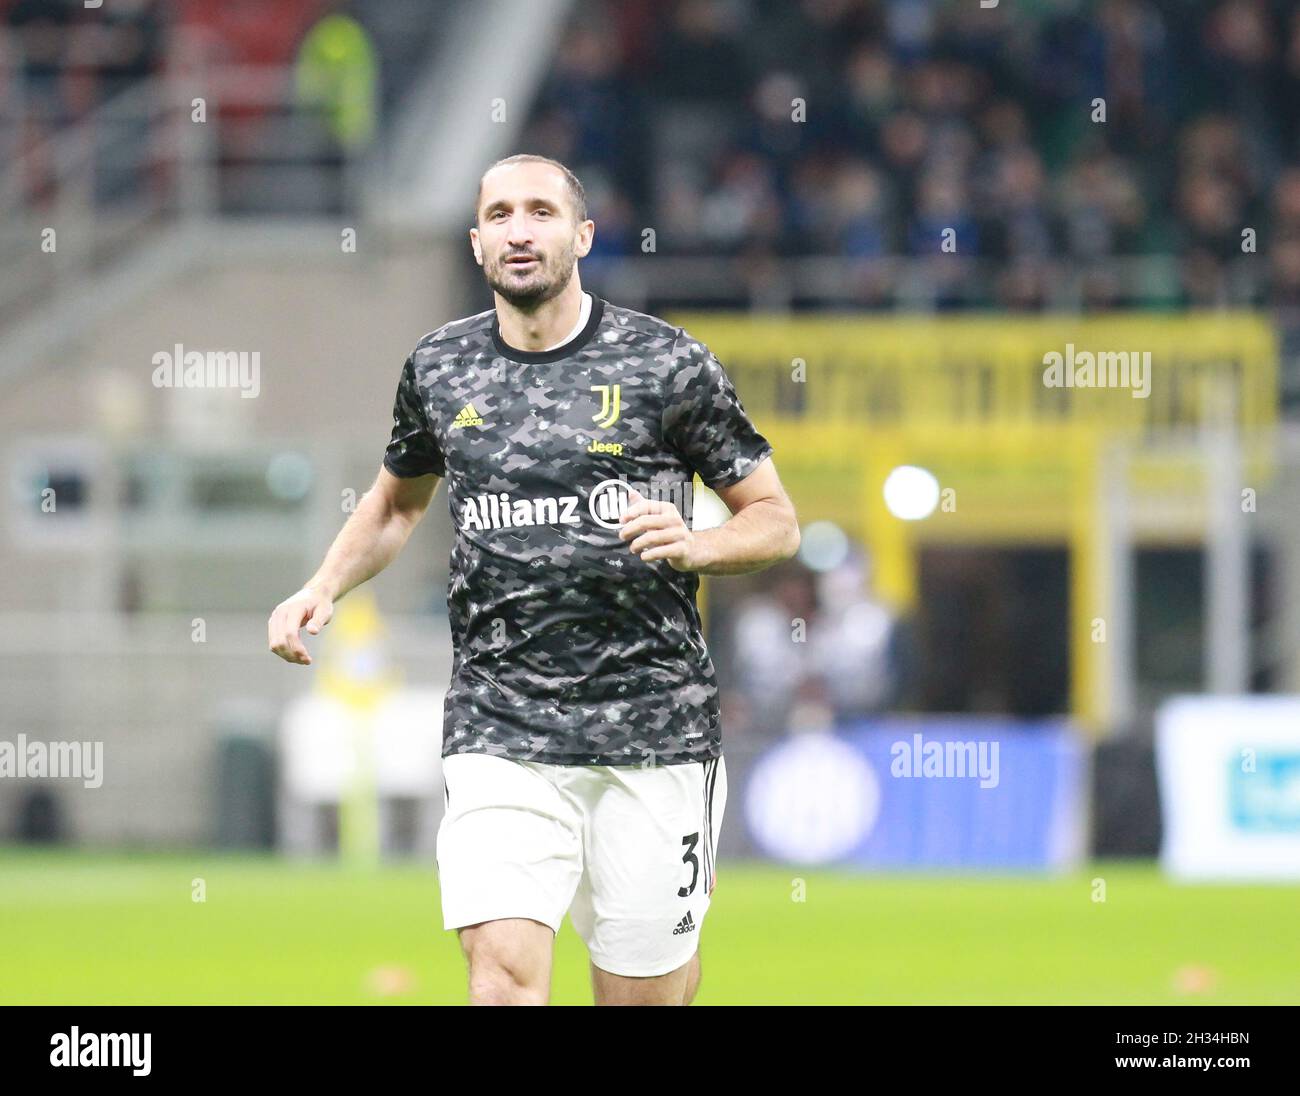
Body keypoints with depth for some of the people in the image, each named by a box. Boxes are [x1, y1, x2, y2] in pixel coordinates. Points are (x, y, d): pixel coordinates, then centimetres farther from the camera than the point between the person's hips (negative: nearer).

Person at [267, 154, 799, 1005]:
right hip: (500, 732, 1)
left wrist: (692, 546, -14)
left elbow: (777, 521, 6)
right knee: (502, 968, -18)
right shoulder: (441, 368, 9)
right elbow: (397, 503, 28)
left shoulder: (666, 363, 0)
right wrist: (322, 590, 11)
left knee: (645, 992, 1)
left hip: (651, 725, -1)